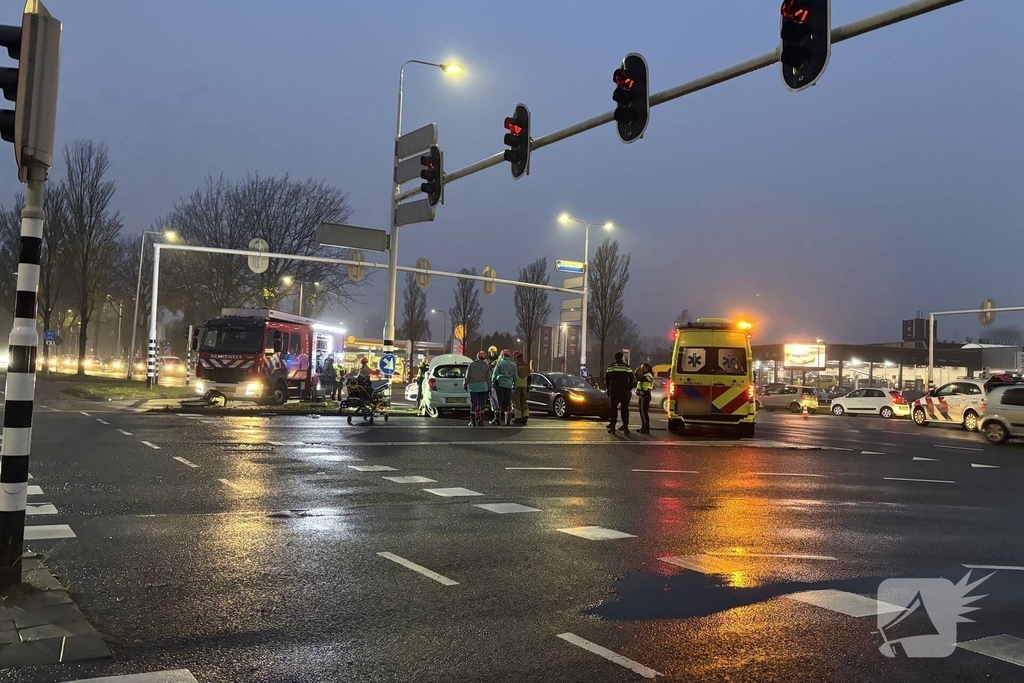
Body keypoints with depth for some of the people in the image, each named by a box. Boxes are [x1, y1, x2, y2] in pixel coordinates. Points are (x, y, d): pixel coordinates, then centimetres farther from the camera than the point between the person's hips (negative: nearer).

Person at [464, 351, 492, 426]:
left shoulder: (471, 364, 4)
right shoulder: (486, 366, 3)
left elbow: (467, 376, 3)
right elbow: (488, 378, 2)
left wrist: (465, 385, 13)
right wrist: (489, 388, 7)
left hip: (473, 386, 1)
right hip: (483, 386, -1)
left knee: (473, 404, 4)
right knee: (481, 404, 4)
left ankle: (473, 422, 3)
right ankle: (480, 421, 1)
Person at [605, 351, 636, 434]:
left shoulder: (611, 367, 0)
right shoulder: (627, 367, 0)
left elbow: (606, 379, 1)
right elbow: (631, 379, -2)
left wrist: (609, 388, 13)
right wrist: (629, 389, 8)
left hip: (614, 390, 0)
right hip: (624, 391, 0)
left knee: (613, 408, 4)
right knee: (624, 409, 6)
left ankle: (612, 427, -3)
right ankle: (625, 427, 3)